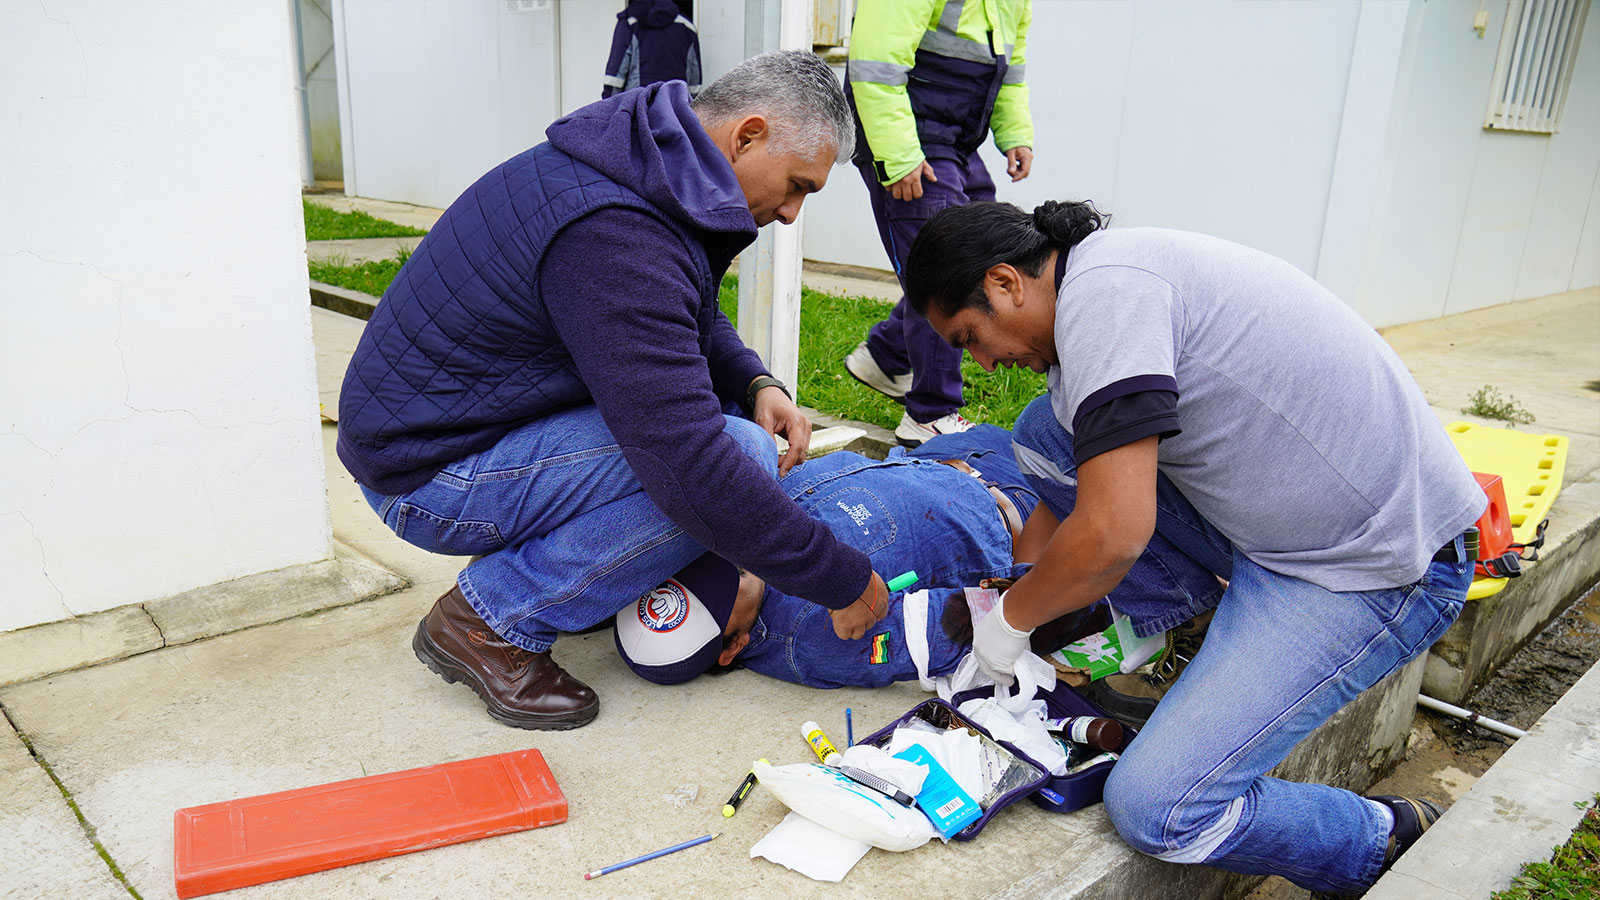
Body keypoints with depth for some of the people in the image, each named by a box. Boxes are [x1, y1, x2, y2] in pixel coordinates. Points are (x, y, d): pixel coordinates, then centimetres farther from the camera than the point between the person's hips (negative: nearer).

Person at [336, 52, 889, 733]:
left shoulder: (652, 170, 2)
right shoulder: (613, 234, -30)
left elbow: (696, 324, 18)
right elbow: (695, 467, -34)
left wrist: (755, 383, -4)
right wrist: (844, 582, -23)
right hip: (431, 474, -10)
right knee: (739, 455, -23)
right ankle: (485, 623, -9)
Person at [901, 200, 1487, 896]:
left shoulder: (1103, 287, -22)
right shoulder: (1115, 272, 9)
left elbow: (1114, 534, -27)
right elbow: (1074, 472, 21)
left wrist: (1011, 618, -9)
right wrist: (1013, 579, 17)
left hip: (1377, 567, -10)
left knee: (1157, 809, -15)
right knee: (1044, 432, 5)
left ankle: (1389, 842, 12)